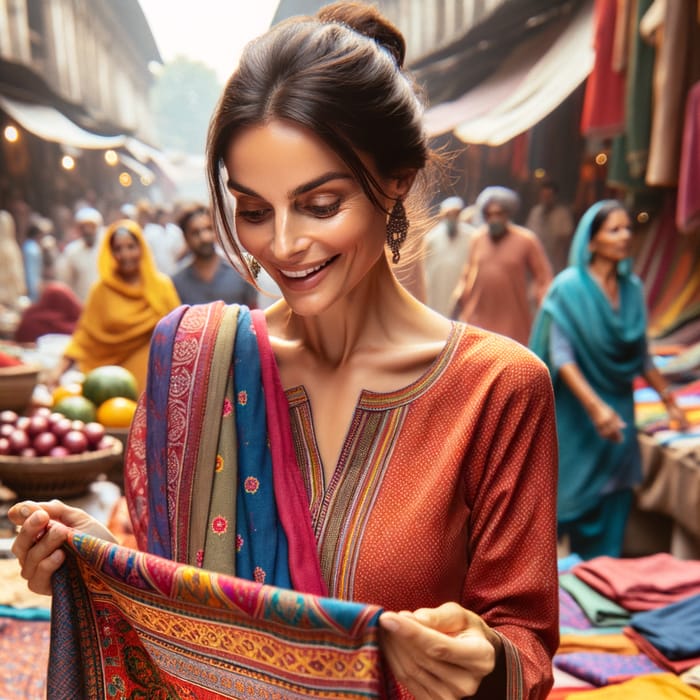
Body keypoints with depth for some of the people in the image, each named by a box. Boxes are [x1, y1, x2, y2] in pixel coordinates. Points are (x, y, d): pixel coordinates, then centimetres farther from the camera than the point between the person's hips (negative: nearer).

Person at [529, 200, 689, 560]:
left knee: (611, 504, 10)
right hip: (576, 415, -5)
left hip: (618, 411, 5)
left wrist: (668, 399, 14)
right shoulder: (569, 287, -11)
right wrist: (595, 406, -27)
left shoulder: (632, 287, 4)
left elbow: (641, 355, 13)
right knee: (569, 500, 4)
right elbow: (561, 357, -18)